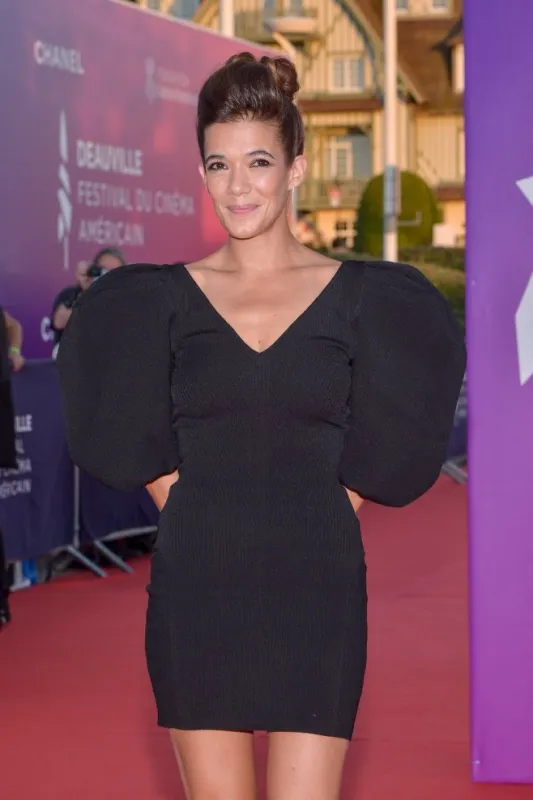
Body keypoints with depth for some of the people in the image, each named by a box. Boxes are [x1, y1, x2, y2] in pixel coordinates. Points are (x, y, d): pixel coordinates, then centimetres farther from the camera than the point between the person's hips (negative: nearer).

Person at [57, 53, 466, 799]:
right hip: (196, 590, 1)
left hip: (316, 590, -1)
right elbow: (131, 440, 9)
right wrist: (197, 515, -1)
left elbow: (386, 450, 6)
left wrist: (320, 517, -2)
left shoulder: (361, 298, 3)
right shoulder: (162, 298, 6)